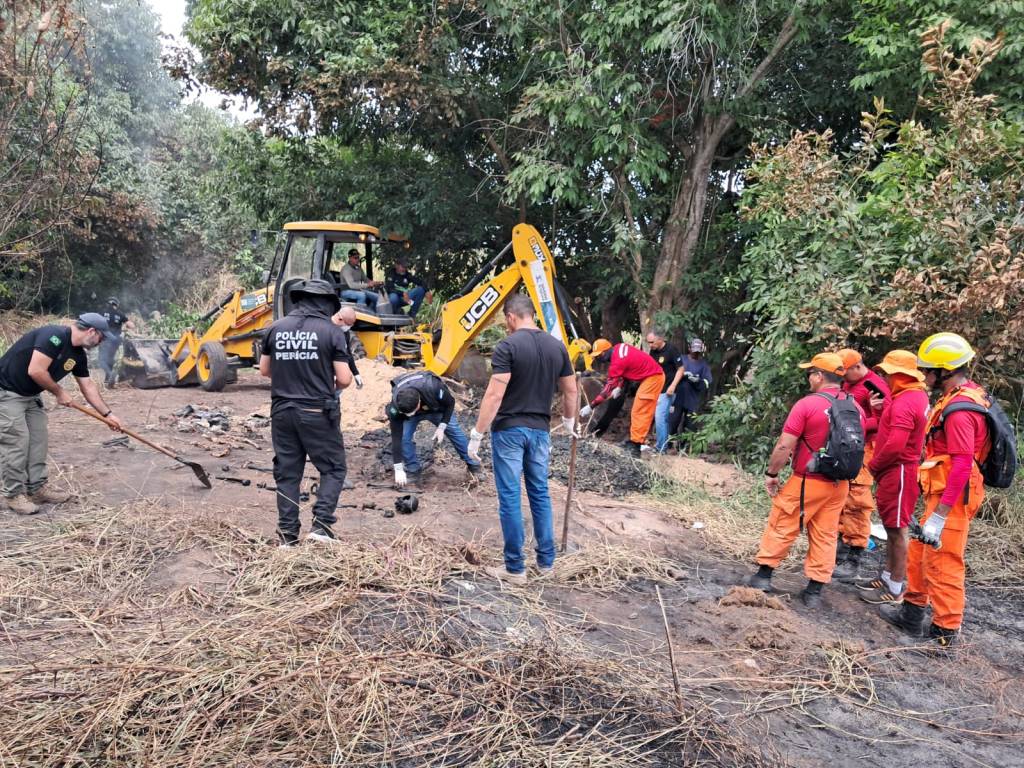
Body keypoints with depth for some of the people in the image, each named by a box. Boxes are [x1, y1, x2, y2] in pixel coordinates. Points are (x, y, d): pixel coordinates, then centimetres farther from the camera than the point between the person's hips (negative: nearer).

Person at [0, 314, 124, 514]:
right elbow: (35, 371, -31)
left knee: (39, 439, 9)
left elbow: (88, 387, 12)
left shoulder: (78, 355, 3)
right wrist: (60, 392, -17)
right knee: (16, 442, -7)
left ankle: (37, 488, 18)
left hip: (31, 395, 9)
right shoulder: (54, 336, -25)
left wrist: (107, 414, 12)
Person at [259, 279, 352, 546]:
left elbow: (264, 370, 12)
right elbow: (345, 379, -9)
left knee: (287, 473, 12)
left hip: (282, 411, 4)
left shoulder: (275, 328, 2)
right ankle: (321, 524, -1)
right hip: (317, 413, -4)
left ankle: (287, 534, 14)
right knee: (333, 468, 11)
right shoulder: (332, 331, -9)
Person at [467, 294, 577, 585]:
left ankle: (515, 568, 8)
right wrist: (569, 422, 30)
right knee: (540, 494, 17)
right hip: (540, 430, 5)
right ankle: (546, 561, 24)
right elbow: (570, 391, 13)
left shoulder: (508, 345, -13)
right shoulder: (557, 346, 4)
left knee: (510, 498, 2)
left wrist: (477, 434, -13)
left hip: (509, 430, -5)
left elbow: (494, 395, -18)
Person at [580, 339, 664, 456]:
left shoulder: (617, 361, -23)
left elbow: (608, 388, -22)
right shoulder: (619, 348, 2)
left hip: (652, 378, -10)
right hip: (653, 375, 10)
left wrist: (590, 407, -22)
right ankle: (634, 441, 19)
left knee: (640, 412, -10)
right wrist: (619, 387, 3)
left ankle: (635, 446, -11)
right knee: (639, 411, 14)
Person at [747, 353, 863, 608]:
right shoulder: (856, 408, 4)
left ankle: (763, 575, 17)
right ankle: (814, 590, 14)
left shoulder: (807, 404, -15)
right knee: (825, 536, 10)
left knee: (781, 527, 9)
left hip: (807, 482, -5)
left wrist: (771, 474, -5)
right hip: (839, 484, 5)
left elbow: (784, 446, -16)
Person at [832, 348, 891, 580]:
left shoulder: (875, 386, -10)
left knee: (856, 504, -8)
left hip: (863, 450, -9)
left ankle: (854, 563, -2)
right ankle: (839, 554, 22)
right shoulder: (848, 385, 16)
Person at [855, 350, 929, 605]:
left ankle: (895, 589, 7)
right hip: (896, 471, 10)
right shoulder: (917, 395, 12)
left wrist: (873, 465, -13)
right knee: (892, 527, 18)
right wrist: (881, 411, 2)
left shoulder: (904, 403, -21)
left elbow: (895, 445, -27)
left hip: (898, 473, -10)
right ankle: (887, 578, 29)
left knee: (897, 529, -2)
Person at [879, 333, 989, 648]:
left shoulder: (959, 409, -22)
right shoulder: (966, 395, 10)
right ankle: (912, 612, 33)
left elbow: (961, 467, -26)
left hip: (951, 498, -11)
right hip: (942, 493, 11)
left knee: (942, 564, -3)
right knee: (919, 553, 20)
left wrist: (938, 516, -26)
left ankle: (945, 634, 7)